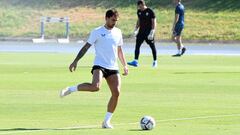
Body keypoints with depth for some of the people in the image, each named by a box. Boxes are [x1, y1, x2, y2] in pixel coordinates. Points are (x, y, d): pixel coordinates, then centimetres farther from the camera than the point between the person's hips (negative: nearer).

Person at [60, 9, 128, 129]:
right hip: (99, 65, -5)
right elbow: (86, 47, -2)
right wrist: (76, 61, -9)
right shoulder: (97, 32, -2)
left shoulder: (118, 32, 13)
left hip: (113, 68, 5)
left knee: (116, 93, -9)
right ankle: (70, 89, -9)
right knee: (95, 86, -31)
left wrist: (125, 65, 19)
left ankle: (106, 121, 2)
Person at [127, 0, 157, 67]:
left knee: (152, 46, 3)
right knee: (137, 45, -4)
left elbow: (154, 22, -12)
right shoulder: (139, 11, 7)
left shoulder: (150, 11, -12)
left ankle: (155, 61, 15)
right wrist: (136, 30, 11)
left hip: (148, 31, -6)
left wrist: (152, 33, -19)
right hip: (141, 31, 6)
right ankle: (135, 61, -5)